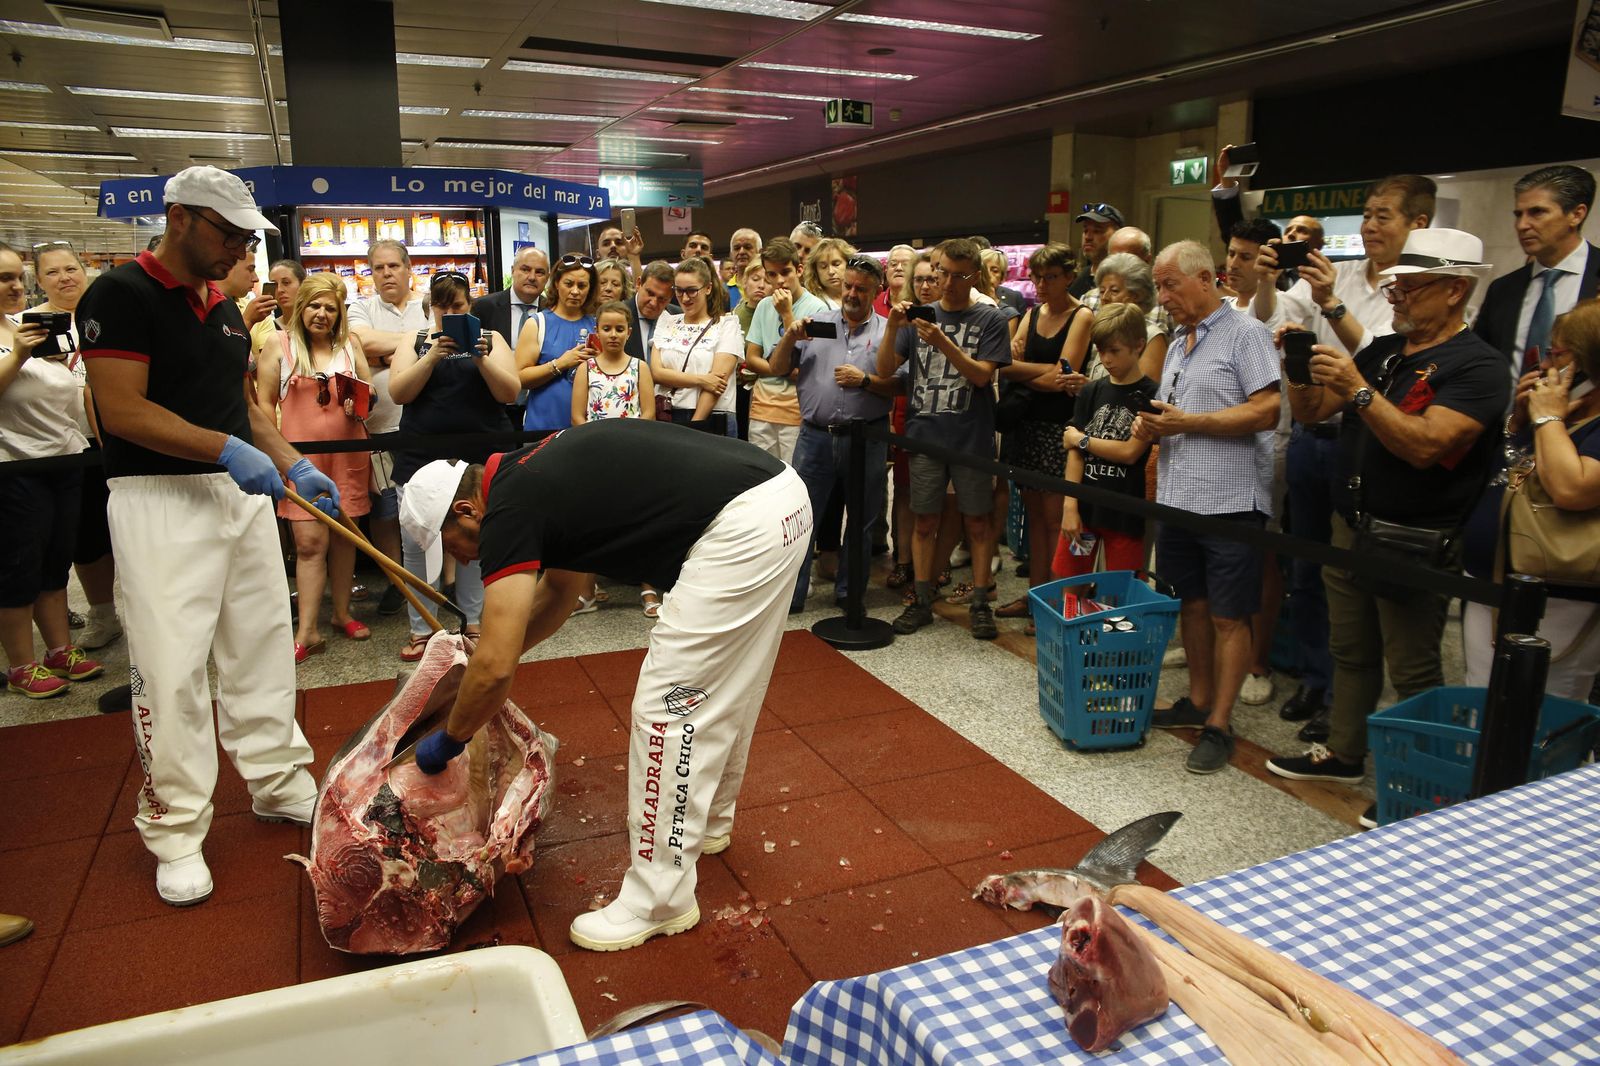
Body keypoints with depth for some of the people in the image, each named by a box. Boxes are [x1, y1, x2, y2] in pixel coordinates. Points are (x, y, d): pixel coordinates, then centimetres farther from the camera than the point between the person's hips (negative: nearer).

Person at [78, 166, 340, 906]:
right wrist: (226, 448, -22)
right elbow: (122, 410, -16)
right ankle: (175, 830, 9)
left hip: (243, 492, 8)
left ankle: (280, 785, 25)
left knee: (263, 649, 12)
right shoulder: (120, 295, -8)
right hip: (161, 501, -7)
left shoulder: (225, 309, 15)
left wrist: (295, 467, 6)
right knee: (170, 669, -3)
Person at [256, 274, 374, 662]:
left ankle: (342, 613, 26)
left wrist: (362, 402, -5)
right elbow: (265, 402, 2)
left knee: (343, 536, 11)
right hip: (301, 456, -3)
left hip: (347, 454, 3)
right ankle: (307, 632, -1)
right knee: (309, 542, -6)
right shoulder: (281, 346, 3)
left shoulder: (349, 346, 11)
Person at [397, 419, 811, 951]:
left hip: (741, 527, -10)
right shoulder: (537, 471, 19)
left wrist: (448, 740, 7)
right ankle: (706, 821, 46)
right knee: (723, 689, 25)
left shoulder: (509, 510, -8)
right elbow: (558, 592, 34)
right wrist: (490, 649, 37)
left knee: (668, 704, -1)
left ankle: (659, 902, 12)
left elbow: (496, 667, -10)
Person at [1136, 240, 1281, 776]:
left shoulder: (1244, 333, -7)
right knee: (1192, 603, 15)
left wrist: (1187, 423, -17)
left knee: (1228, 616, 0)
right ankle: (1198, 700, 29)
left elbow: (1266, 411, -17)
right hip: (1178, 496, 8)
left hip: (1229, 500, -8)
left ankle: (1219, 724, 8)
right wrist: (1152, 424, 3)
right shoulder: (1179, 340, 17)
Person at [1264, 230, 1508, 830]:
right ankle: (1343, 753, 32)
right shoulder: (1382, 351, 11)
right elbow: (1310, 413, 11)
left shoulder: (1477, 367, -12)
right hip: (1350, 527, 8)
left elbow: (1425, 445, -25)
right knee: (1350, 652, 18)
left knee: (1413, 673, 2)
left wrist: (1357, 388, -28)